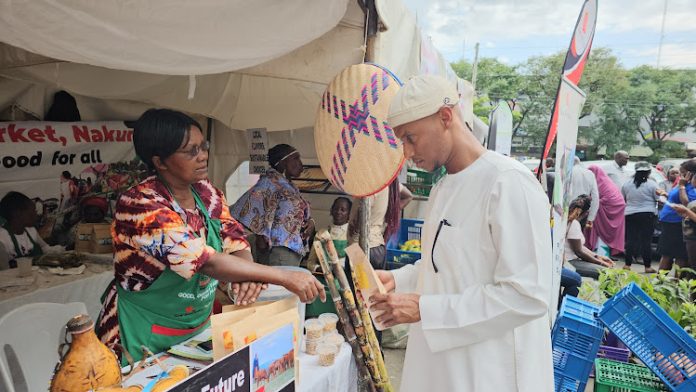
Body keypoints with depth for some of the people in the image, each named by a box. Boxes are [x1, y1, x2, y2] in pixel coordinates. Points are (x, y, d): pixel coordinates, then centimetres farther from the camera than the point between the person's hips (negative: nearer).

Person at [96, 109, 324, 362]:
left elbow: (235, 242, -5)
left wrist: (248, 275, -28)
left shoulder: (206, 192, -4)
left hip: (200, 326, 6)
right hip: (146, 338, -6)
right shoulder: (140, 205, -26)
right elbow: (207, 262, -33)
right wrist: (285, 278, -33)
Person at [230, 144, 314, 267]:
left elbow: (300, 213, 27)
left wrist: (310, 221, 4)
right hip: (279, 249, -9)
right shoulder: (271, 180, -7)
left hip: (294, 248, 9)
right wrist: (260, 234, -20)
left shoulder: (291, 186, 20)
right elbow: (250, 204, -20)